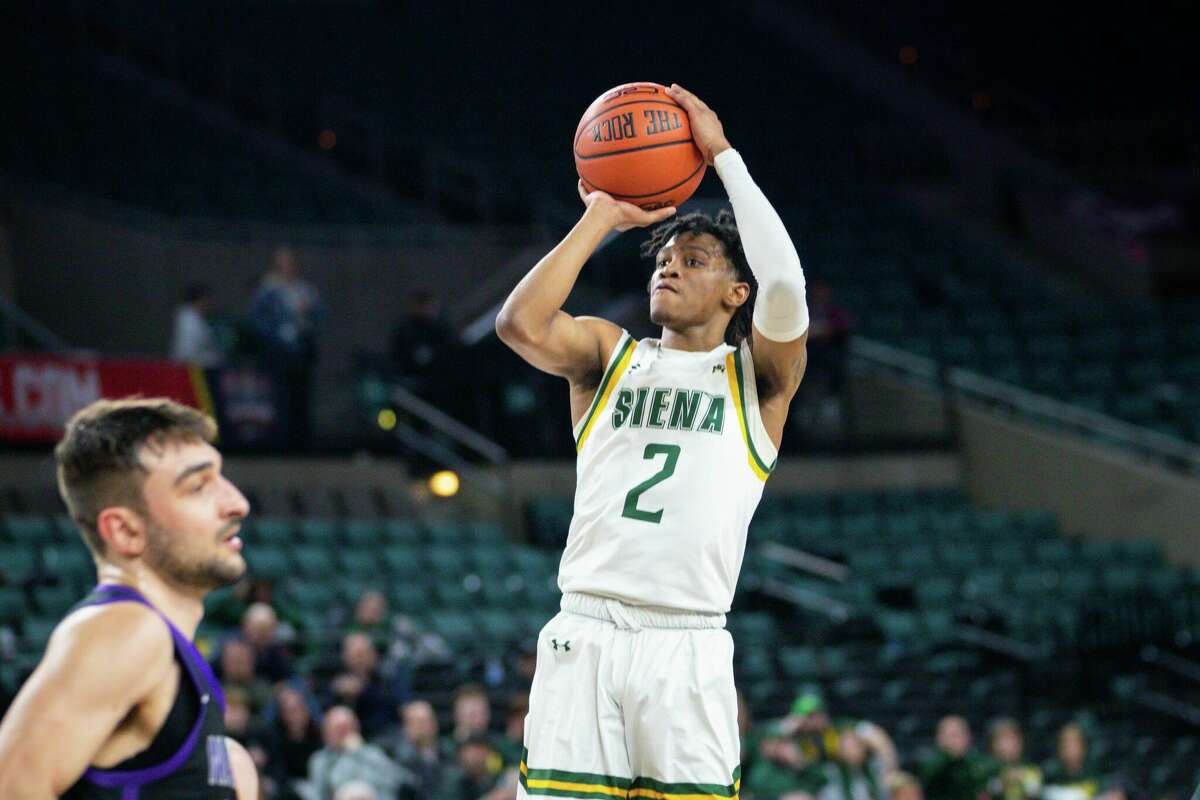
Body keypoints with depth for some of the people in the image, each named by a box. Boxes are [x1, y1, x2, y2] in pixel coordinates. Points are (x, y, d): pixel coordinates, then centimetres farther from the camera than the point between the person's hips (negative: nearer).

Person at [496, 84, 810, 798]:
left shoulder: (757, 375, 10)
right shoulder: (608, 352, 17)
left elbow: (785, 291, -11)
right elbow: (520, 324, -3)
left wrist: (724, 156, -4)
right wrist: (600, 220, 3)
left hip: (686, 648, -2)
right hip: (583, 635, 2)